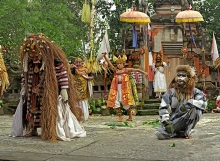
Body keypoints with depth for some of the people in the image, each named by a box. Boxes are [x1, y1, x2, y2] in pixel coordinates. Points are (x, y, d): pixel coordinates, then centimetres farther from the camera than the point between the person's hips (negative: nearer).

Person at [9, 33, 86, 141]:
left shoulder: (55, 61, -17)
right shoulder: (28, 63, 3)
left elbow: (62, 73, -15)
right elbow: (24, 74, 17)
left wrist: (64, 89, -17)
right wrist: (24, 88, 17)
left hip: (50, 93, -6)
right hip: (33, 94, 6)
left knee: (50, 110, -5)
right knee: (32, 108, 10)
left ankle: (52, 131, 2)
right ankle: (32, 129, 23)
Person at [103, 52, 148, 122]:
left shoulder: (126, 70, 1)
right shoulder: (115, 70, 7)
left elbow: (136, 70, -2)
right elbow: (109, 63, 1)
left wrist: (144, 72, -11)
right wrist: (105, 56, -10)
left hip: (124, 88, -3)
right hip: (116, 89, 3)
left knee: (125, 103, 0)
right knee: (115, 103, -3)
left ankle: (130, 116, 21)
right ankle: (120, 117, 6)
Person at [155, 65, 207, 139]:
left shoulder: (194, 91, 0)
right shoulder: (171, 91, -1)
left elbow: (203, 102, -17)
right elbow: (163, 108, -7)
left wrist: (189, 104, -28)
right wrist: (166, 123, -19)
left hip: (186, 121, 0)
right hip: (173, 119, 0)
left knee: (196, 110, -28)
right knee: (160, 134, -26)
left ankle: (186, 132, -11)